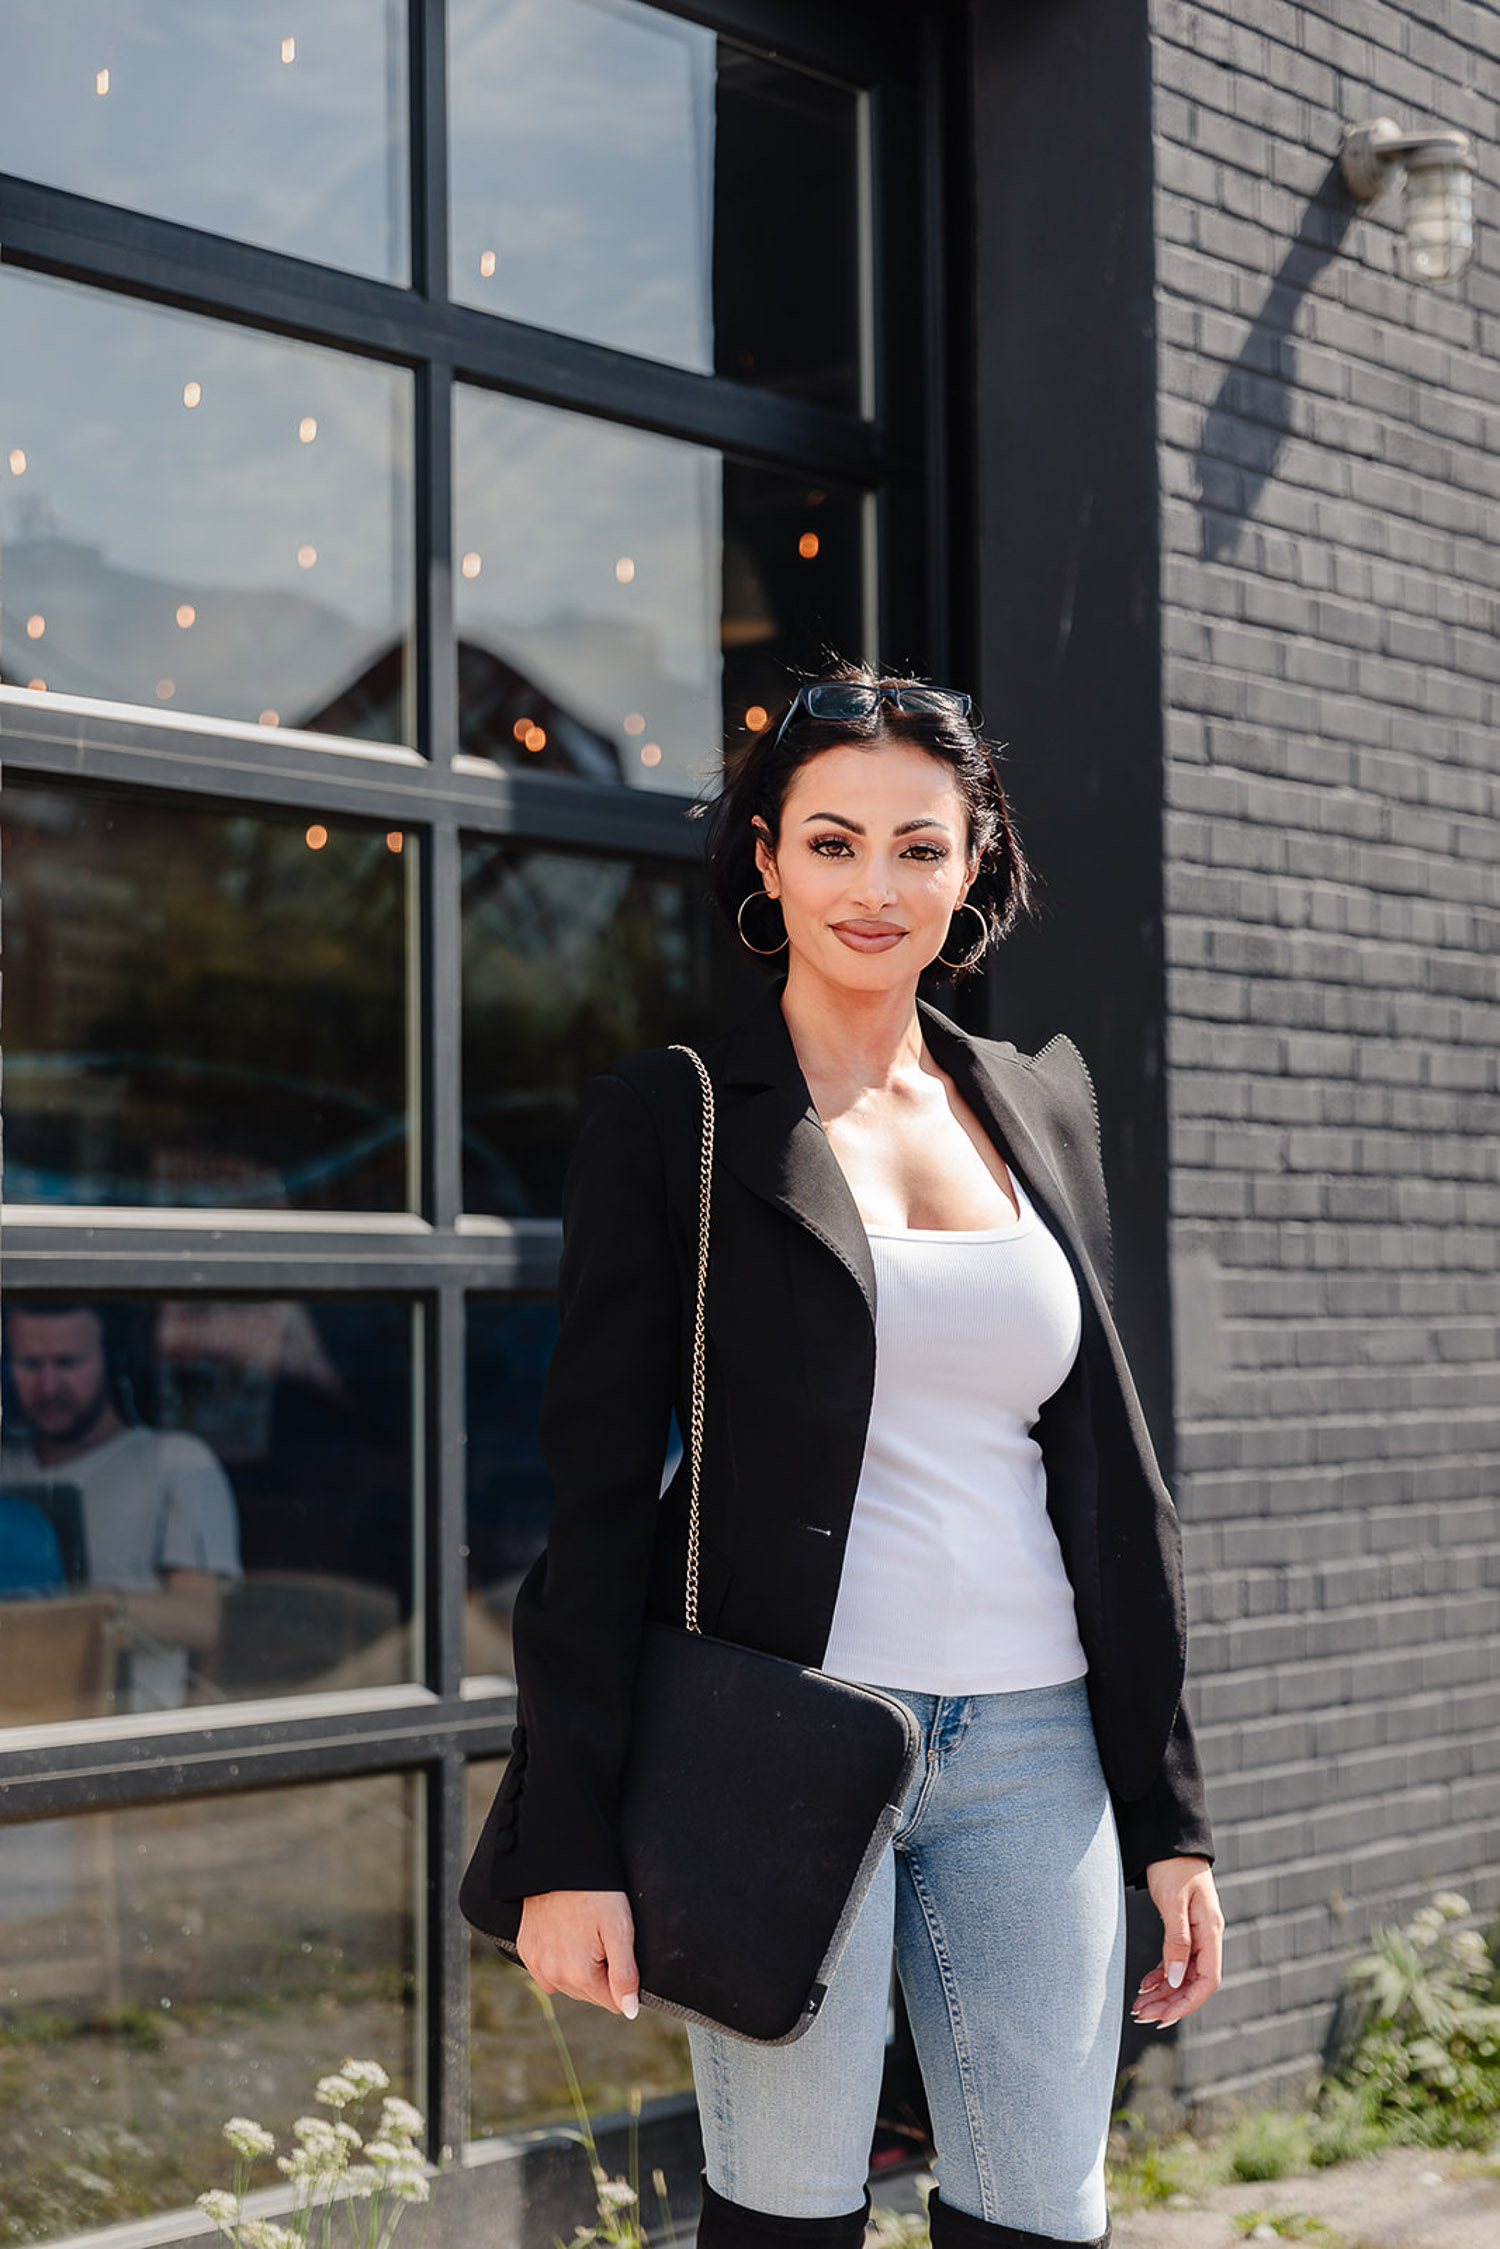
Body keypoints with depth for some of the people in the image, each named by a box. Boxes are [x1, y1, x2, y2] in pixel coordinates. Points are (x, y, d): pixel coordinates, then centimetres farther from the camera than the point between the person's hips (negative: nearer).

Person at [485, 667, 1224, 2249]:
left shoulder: (1040, 1106, 12)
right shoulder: (672, 1119, -1)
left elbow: (1114, 1471, 14)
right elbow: (594, 1493, -4)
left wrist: (1169, 1816, 11)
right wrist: (566, 1844, -10)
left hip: (1031, 1754, 4)